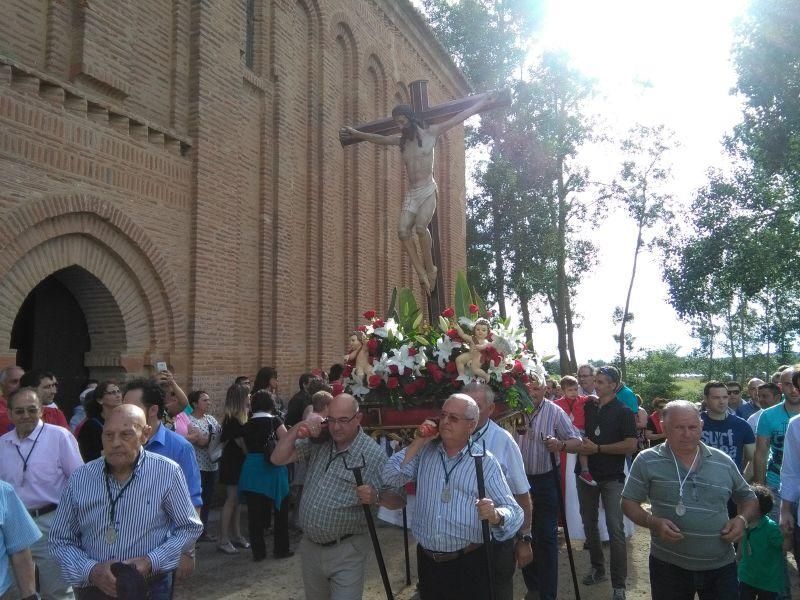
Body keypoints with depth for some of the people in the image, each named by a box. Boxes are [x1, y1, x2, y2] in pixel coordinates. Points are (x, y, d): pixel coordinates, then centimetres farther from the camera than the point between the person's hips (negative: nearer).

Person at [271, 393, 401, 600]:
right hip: (309, 546, 6)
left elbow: (397, 499, -10)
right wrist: (298, 428, -14)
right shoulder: (317, 442, 0)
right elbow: (278, 459, 0)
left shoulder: (374, 455, -15)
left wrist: (376, 496, -32)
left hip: (346, 551, -5)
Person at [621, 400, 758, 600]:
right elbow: (629, 503, -2)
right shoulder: (647, 461, -6)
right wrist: (653, 522, -19)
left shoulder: (724, 462, 3)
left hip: (721, 566, 2)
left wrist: (742, 519, -3)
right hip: (668, 566, -2)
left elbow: (749, 499, 17)